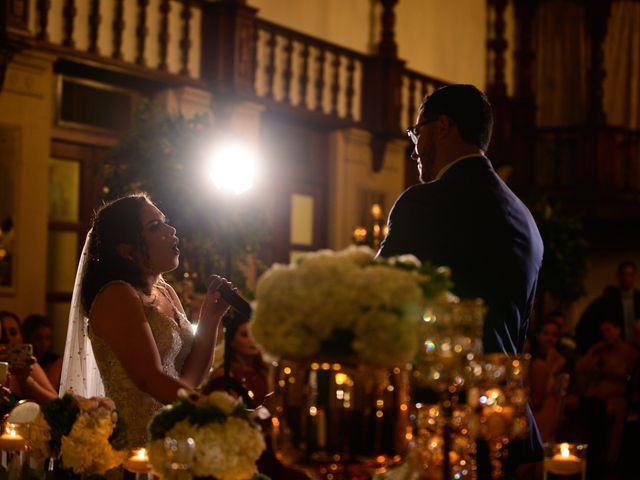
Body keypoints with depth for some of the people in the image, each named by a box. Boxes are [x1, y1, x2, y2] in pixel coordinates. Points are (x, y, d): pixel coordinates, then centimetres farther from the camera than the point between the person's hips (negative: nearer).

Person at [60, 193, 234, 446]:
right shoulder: (117, 297, -9)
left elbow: (190, 378, 12)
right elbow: (149, 379, -18)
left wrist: (211, 317, 1)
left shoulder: (166, 292, 14)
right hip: (135, 440, -7)